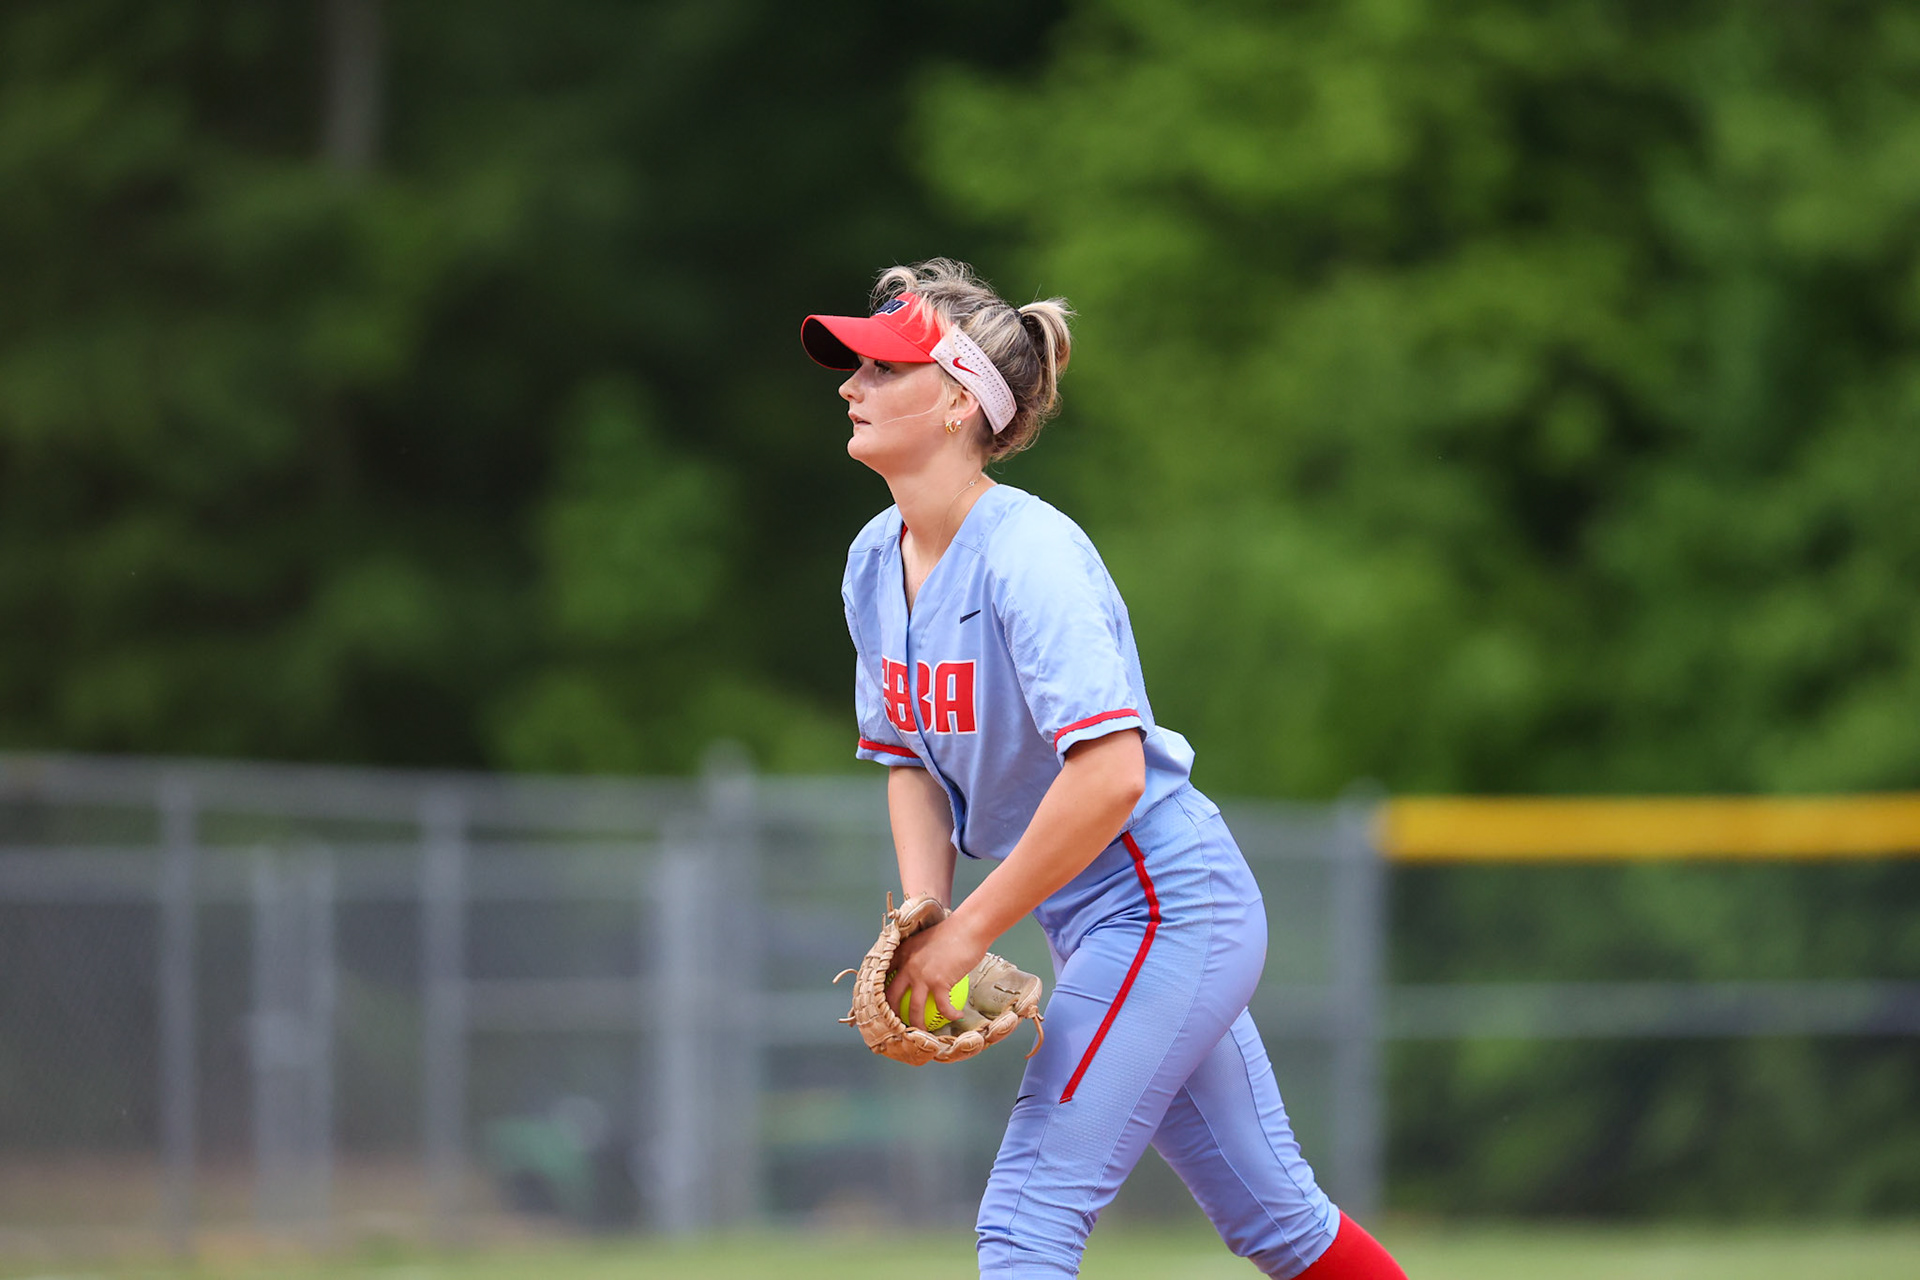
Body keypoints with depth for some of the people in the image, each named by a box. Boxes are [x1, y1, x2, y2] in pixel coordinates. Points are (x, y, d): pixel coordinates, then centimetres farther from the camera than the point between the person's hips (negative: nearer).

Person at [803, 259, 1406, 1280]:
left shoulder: (1031, 555, -23)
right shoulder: (878, 559, 4)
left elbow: (1109, 774, -31)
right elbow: (910, 759, 13)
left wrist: (971, 929, -25)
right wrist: (924, 923, -4)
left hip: (1166, 907, -9)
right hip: (1101, 926, 9)